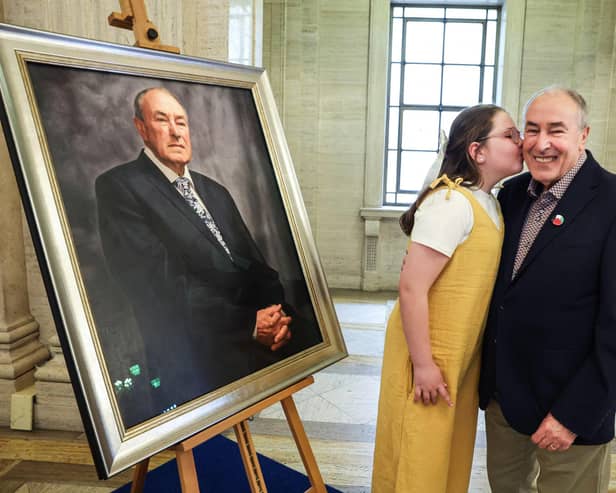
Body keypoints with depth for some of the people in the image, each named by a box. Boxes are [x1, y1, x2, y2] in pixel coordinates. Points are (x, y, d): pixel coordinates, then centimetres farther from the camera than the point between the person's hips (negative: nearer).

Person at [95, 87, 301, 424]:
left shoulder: (215, 192, 21)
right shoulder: (119, 187, -2)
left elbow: (257, 266, 15)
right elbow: (160, 291, -12)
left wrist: (276, 316, -7)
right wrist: (250, 324, -13)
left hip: (261, 343, 7)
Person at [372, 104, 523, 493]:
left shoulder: (489, 203, 6)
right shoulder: (451, 203, -22)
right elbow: (412, 288, -24)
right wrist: (423, 365, -20)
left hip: (463, 355, 8)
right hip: (430, 356, -8)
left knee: (452, 453, 21)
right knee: (419, 459, 9)